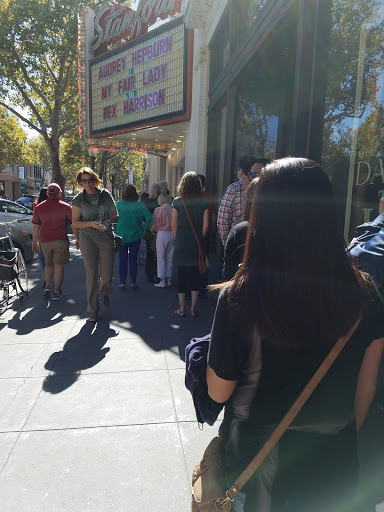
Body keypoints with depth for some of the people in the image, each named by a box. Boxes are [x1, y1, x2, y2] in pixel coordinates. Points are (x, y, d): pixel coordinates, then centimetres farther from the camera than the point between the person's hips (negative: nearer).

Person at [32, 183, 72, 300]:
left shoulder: (38, 208, 5)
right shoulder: (65, 207, -3)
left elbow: (36, 227, 9)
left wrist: (35, 242, 18)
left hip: (45, 242, 3)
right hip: (60, 240, -3)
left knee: (49, 265, 20)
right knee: (59, 266, 3)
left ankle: (47, 287, 9)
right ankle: (57, 292, 7)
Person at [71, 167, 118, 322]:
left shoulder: (106, 195, 6)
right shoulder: (78, 199, 1)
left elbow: (116, 215, 11)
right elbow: (75, 223, 1)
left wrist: (108, 221, -10)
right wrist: (91, 223, -16)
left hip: (107, 239, 2)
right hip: (88, 240, -1)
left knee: (107, 274, 1)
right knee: (91, 274, -4)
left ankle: (104, 293, 38)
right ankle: (92, 310, 5)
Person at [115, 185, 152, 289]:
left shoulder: (118, 205, -8)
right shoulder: (140, 205, -6)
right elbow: (149, 218, -13)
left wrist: (115, 230, 5)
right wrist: (143, 228, -1)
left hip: (121, 236, 0)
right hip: (135, 236, 1)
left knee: (122, 259, 9)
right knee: (133, 259, 8)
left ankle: (122, 282, 12)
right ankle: (133, 282, 12)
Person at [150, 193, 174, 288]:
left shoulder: (158, 210, -7)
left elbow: (154, 225, -3)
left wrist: (151, 229, 16)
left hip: (162, 234, -3)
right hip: (172, 234, 4)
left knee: (161, 258, 4)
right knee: (170, 258, 12)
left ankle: (162, 281, 5)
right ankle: (169, 280, 17)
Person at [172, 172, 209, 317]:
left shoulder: (177, 202, -4)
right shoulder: (203, 203, -1)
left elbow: (174, 225, -3)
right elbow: (205, 225, -1)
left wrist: (176, 240, 9)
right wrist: (199, 239, 13)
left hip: (181, 244, -1)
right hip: (197, 245, 1)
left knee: (181, 275, 7)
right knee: (195, 275, 9)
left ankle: (181, 309, 13)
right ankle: (193, 308, 13)